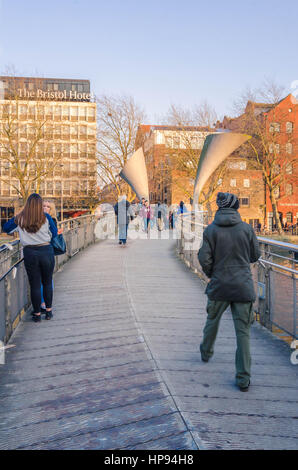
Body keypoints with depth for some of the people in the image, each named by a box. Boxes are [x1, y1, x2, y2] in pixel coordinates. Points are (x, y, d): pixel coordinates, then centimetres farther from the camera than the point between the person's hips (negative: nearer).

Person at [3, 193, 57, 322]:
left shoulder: (20, 218, -3)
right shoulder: (46, 217, -6)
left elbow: (6, 228, 12)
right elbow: (54, 233, 5)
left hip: (30, 253, 0)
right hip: (46, 251, 0)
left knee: (35, 285, 8)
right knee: (47, 283, 15)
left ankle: (37, 314, 17)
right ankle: (48, 311, 22)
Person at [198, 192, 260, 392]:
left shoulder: (211, 229, -7)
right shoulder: (246, 228, -4)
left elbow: (204, 258, -9)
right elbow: (256, 255, 4)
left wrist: (211, 274, 9)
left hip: (219, 286, 1)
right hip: (243, 286, 0)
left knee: (212, 321, 24)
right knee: (243, 331, 4)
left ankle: (206, 352, 46)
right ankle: (244, 378, 8)